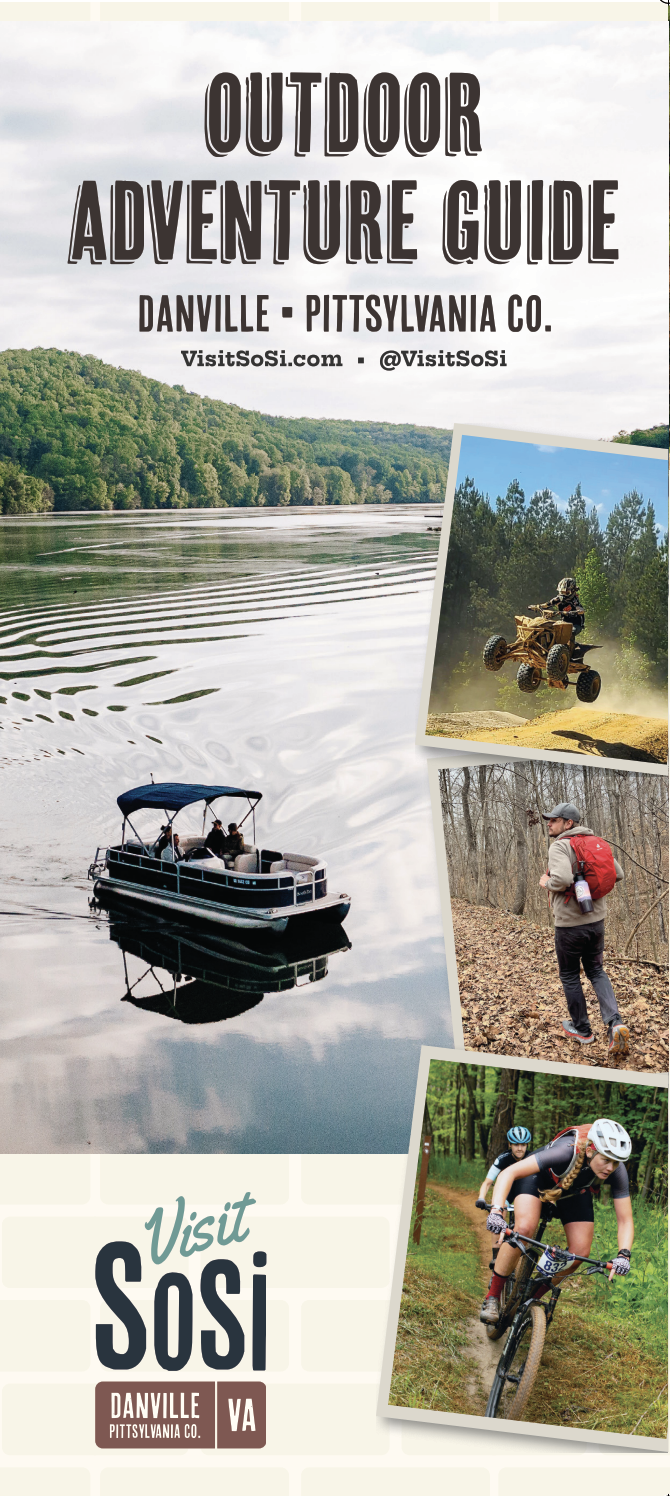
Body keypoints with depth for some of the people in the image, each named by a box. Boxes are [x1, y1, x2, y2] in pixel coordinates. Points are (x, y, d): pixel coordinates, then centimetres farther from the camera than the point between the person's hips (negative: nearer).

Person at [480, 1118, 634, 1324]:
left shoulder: (617, 1171, -32)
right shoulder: (566, 1151, -43)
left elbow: (625, 1220, -23)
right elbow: (508, 1173, -44)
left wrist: (623, 1254, -41)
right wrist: (496, 1211, -57)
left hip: (575, 1192, 4)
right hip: (540, 1179, -4)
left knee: (581, 1251, -12)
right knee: (524, 1229, -29)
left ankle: (534, 1295, 13)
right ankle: (493, 1297, -11)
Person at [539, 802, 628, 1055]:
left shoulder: (559, 846, -18)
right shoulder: (596, 843, 4)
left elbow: (562, 879, -33)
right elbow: (617, 874, 7)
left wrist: (546, 882, -13)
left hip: (569, 924, -6)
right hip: (596, 919, 6)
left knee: (569, 975, 13)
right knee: (596, 970, 19)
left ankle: (582, 1030, 23)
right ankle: (615, 1023, 0)